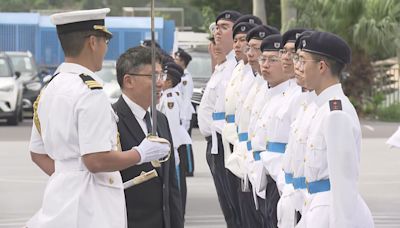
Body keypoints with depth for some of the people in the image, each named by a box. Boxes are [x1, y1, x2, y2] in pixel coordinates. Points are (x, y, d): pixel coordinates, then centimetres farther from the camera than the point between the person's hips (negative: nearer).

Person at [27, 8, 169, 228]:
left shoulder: (49, 89, 12)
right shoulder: (91, 92, -15)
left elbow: (38, 154, 19)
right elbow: (96, 160, -20)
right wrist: (141, 154, -7)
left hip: (59, 200, 9)